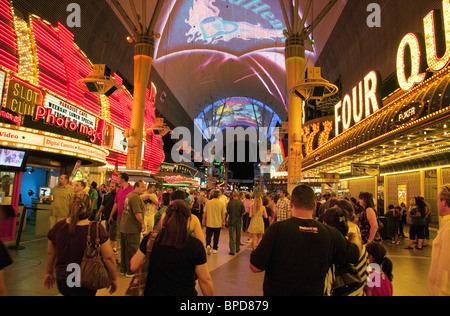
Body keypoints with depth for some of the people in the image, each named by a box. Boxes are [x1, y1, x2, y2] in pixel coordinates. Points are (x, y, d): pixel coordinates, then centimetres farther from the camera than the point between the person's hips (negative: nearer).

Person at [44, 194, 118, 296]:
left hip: (61, 281, 5)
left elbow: (50, 254, 7)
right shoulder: (97, 228, -19)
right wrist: (114, 279, -3)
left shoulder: (58, 227, -7)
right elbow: (108, 257, -16)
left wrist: (49, 273, 24)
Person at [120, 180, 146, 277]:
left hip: (124, 227, 10)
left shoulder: (129, 195, 13)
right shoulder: (135, 197, -19)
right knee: (132, 251, 1)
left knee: (124, 249, 17)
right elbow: (137, 213, -24)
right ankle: (130, 272, 11)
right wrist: (142, 223, -13)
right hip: (132, 229, -10)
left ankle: (123, 270, 27)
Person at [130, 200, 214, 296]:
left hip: (153, 292, 2)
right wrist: (210, 294, 2)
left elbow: (134, 267, -6)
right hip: (184, 292, -1)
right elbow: (205, 280, -14)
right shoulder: (196, 245, -18)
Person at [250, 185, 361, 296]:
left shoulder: (277, 229, -24)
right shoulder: (331, 234, -15)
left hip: (277, 292, -2)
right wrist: (355, 235, 25)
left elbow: (255, 267, -21)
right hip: (314, 292, 2)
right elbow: (355, 255, 4)